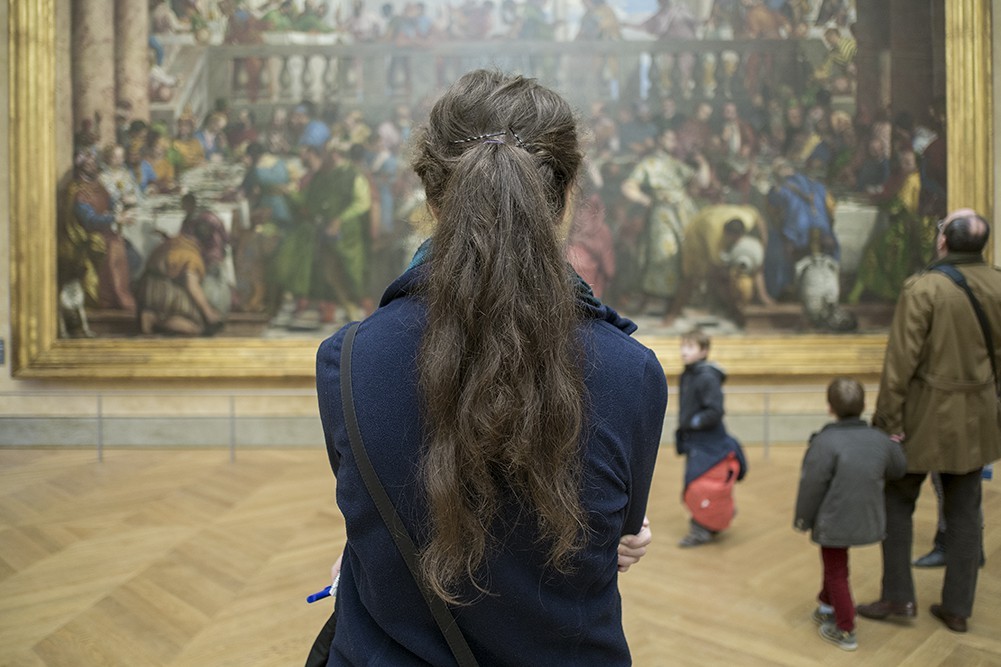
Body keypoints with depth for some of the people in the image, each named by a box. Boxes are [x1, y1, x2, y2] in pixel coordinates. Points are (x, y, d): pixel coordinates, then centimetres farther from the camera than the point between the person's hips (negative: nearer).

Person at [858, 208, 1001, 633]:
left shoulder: (923, 288, -18)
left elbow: (901, 361, -19)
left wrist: (888, 419, -13)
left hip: (927, 414, -5)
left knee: (897, 502, 11)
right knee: (964, 511, 14)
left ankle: (898, 597, 16)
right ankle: (957, 608, 23)